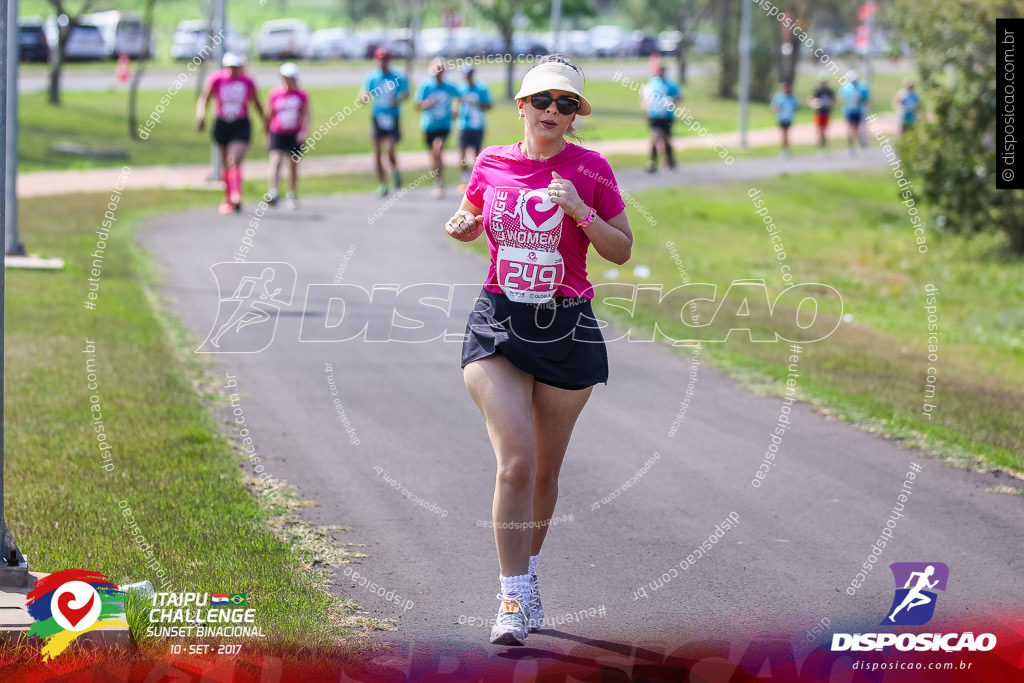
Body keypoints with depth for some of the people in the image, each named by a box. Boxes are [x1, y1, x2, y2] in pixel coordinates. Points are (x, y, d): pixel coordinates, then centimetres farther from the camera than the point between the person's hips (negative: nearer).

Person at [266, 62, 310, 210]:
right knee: (276, 160, -20)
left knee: (294, 166, 9)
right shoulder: (274, 94, 0)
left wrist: (304, 130, -22)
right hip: (278, 134, -1)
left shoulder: (301, 95, 1)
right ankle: (273, 193, -30)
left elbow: (306, 115, -4)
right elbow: (269, 116, 8)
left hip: (295, 135, 1)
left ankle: (291, 197, 24)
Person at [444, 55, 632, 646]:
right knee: (515, 461, -16)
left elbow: (622, 251, 0)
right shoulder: (491, 164, 4)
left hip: (568, 328, 0)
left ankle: (528, 578, 34)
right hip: (498, 325, 0)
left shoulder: (590, 169, -1)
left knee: (545, 469, 11)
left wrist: (580, 211, -15)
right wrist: (463, 225, 0)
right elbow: (471, 217, 23)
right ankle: (514, 600, -11)